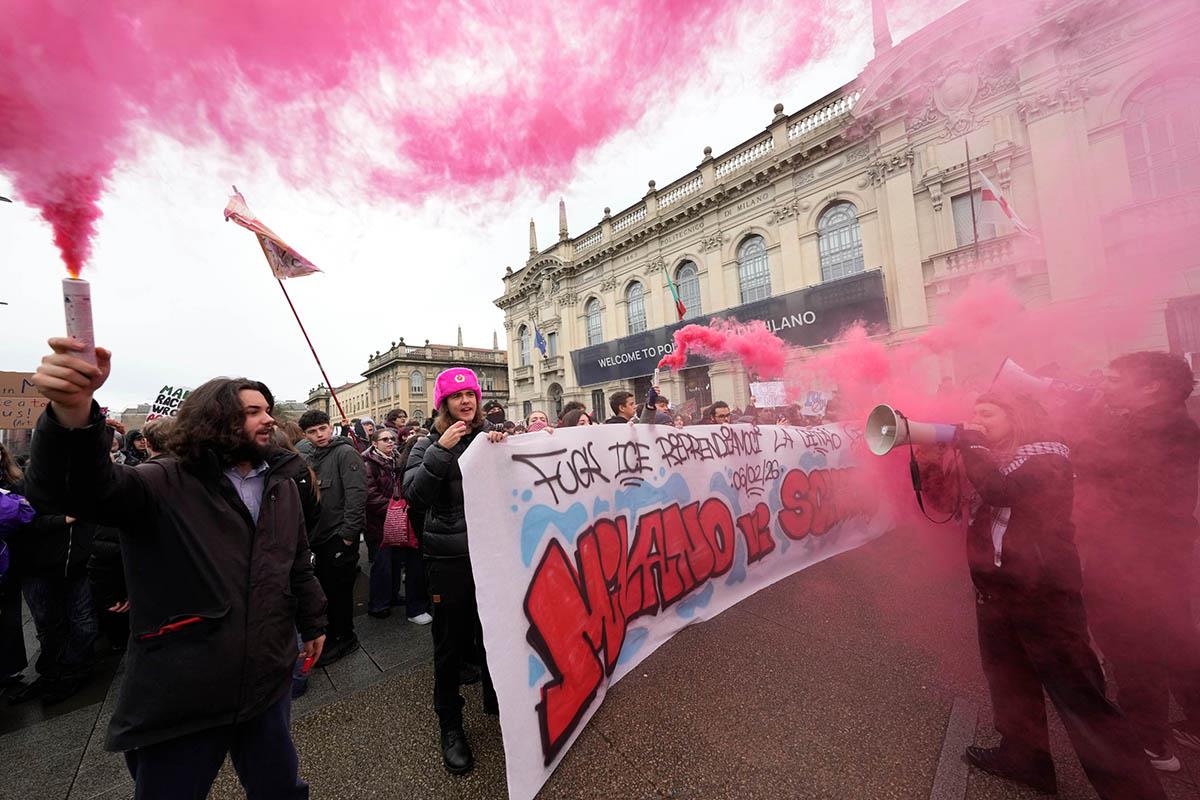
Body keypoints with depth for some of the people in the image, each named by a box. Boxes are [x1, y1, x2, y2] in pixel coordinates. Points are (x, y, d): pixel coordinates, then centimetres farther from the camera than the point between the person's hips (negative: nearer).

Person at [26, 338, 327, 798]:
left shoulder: (282, 485, 3)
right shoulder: (165, 485, -12)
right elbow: (76, 488, -32)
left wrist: (313, 622, 17)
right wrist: (73, 412, -49)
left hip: (267, 684, 4)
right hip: (180, 696, -4)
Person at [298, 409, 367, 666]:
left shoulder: (345, 452, -12)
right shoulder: (312, 459, 13)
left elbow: (356, 494, -19)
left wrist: (348, 532, -20)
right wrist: (309, 533, 11)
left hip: (340, 537, -7)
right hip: (320, 536, 7)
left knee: (339, 589, 4)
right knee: (326, 588, 18)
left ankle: (345, 638, 21)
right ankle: (331, 634, 35)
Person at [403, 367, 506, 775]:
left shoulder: (491, 435, 2)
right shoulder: (430, 444, -2)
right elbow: (414, 495, -13)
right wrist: (442, 450, -24)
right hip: (449, 557, -2)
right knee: (450, 642, 11)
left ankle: (495, 699, 43)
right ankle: (450, 725, 34)